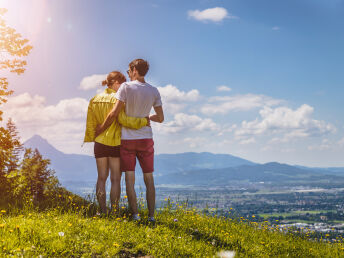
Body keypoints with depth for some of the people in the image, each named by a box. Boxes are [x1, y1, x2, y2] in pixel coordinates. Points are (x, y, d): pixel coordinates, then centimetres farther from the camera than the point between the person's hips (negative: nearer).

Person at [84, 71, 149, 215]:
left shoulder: (95, 100, 9)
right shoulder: (117, 99, -11)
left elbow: (90, 124, 11)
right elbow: (123, 119, -22)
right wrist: (144, 121, -16)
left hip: (100, 143, 5)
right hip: (115, 144, -5)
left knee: (102, 178, 10)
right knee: (115, 179, 3)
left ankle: (103, 211, 12)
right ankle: (114, 211, 5)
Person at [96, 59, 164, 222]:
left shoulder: (126, 87, -10)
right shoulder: (154, 91, 1)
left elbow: (114, 113, -14)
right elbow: (160, 118, 6)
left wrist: (101, 128, -1)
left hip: (127, 139, -3)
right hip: (146, 139, 3)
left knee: (129, 179, 3)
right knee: (149, 179, 9)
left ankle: (135, 215, 0)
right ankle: (151, 216, 10)